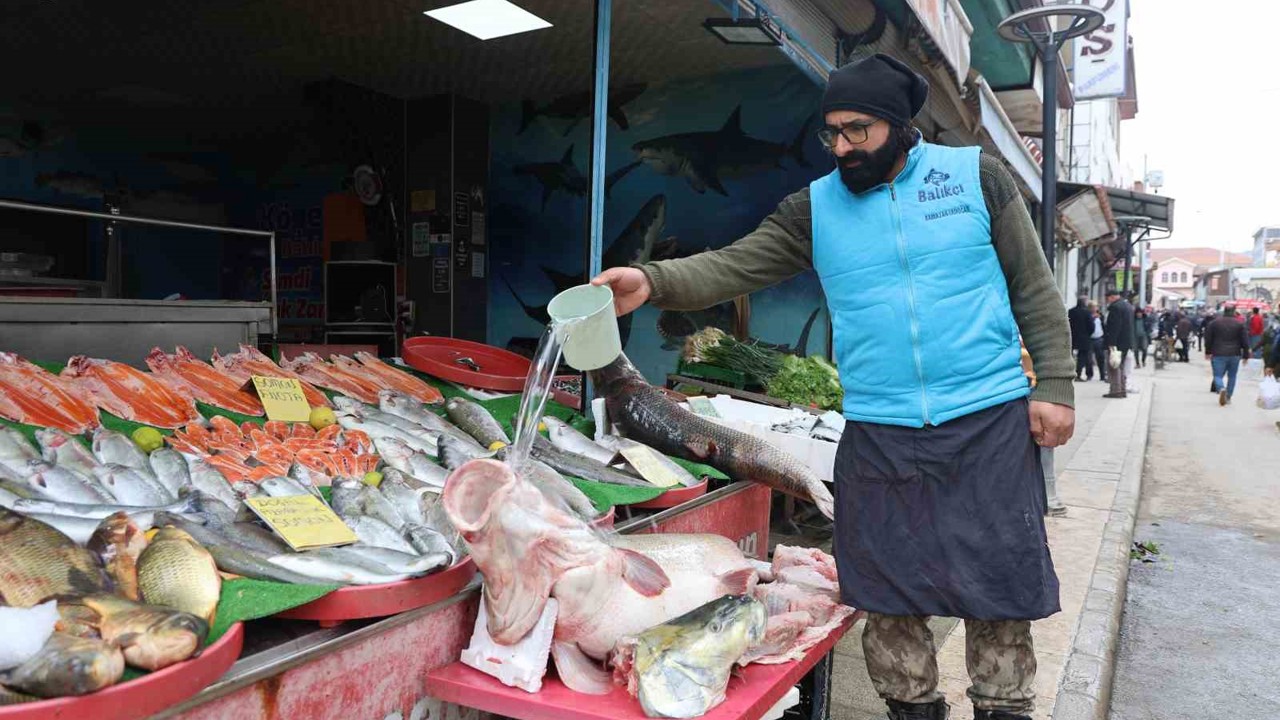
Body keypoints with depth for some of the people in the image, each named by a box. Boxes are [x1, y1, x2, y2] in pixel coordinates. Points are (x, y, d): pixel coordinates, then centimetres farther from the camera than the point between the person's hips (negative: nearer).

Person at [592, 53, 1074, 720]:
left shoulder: (977, 176, 2)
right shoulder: (813, 209, 4)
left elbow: (1034, 288, 3)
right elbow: (734, 266, -7)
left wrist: (1053, 386, -3)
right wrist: (652, 280, -24)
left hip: (989, 422, -1)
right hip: (878, 435, 2)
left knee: (1000, 582, 7)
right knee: (889, 592, 9)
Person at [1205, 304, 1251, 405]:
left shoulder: (1214, 323, 0)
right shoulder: (1240, 324, 0)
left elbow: (1208, 338, 2)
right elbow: (1245, 341, 1)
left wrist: (1208, 352, 12)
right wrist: (1246, 355, 8)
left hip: (1218, 355, -1)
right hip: (1234, 355, 1)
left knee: (1217, 375, 1)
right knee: (1232, 376, 14)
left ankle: (1221, 389, -28)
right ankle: (1228, 397, 15)